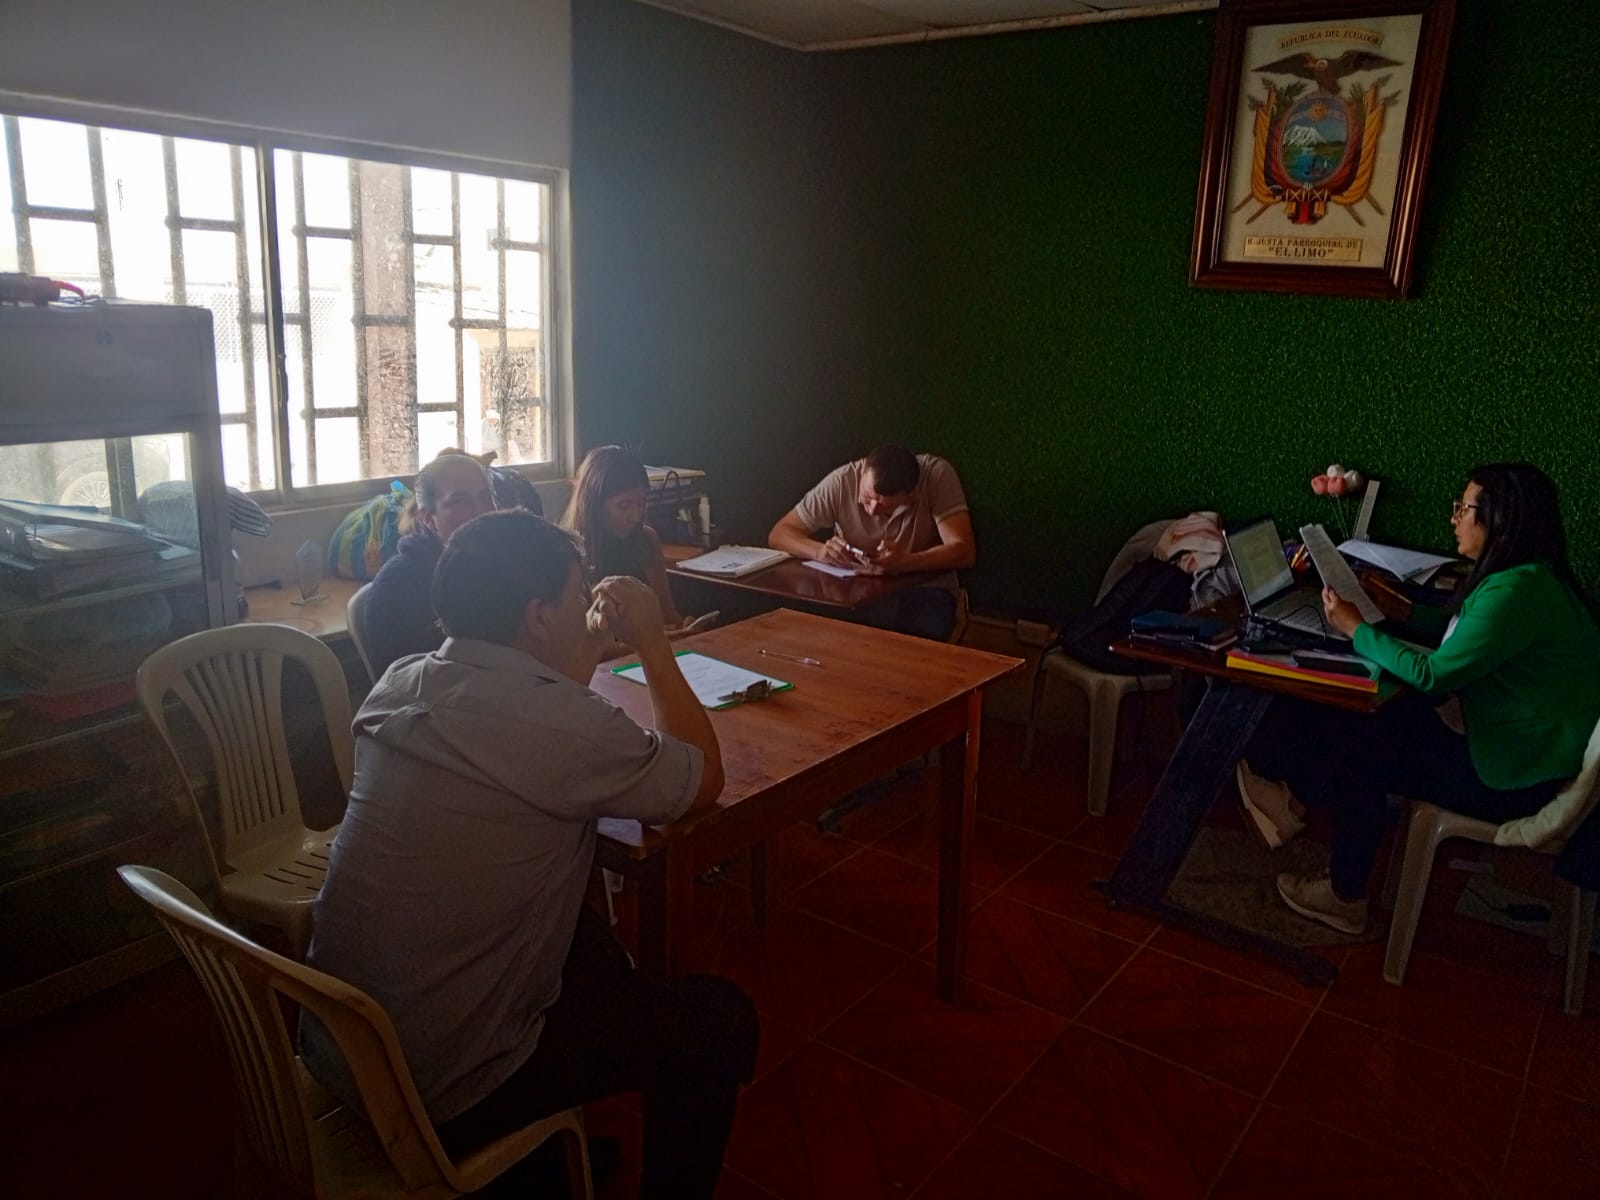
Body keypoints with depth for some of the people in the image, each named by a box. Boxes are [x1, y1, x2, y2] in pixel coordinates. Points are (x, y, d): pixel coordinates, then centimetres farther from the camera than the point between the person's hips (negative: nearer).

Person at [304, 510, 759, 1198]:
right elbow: (703, 783, -8)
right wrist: (651, 641, -3)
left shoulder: (397, 685, -3)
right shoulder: (559, 723, -26)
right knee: (719, 1020, 5)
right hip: (437, 1093, -8)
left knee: (584, 935, 27)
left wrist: (592, 647, 11)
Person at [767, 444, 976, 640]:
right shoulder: (841, 481, -15)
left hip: (923, 590, 0)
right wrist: (819, 551, -31)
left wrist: (904, 563, -40)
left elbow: (964, 551, -23)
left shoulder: (936, 474, -18)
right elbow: (779, 534, -9)